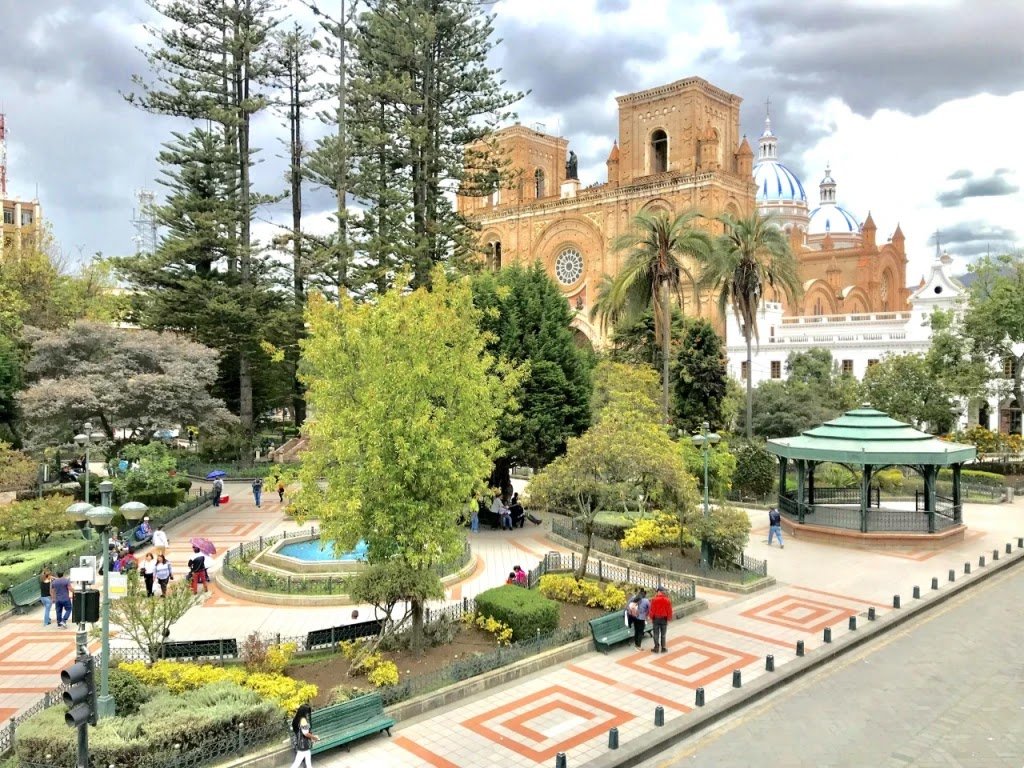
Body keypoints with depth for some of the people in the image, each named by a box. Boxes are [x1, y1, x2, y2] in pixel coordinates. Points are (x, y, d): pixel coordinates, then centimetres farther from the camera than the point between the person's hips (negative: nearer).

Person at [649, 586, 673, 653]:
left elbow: (652, 610, -9)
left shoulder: (654, 599, -13)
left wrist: (651, 618, 2)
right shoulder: (667, 600, -7)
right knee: (663, 634, 11)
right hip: (664, 619, 2)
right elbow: (669, 610, -2)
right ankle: (663, 648, 13)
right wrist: (668, 619, 8)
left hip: (656, 618, -1)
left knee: (656, 634, 7)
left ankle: (656, 648, 10)